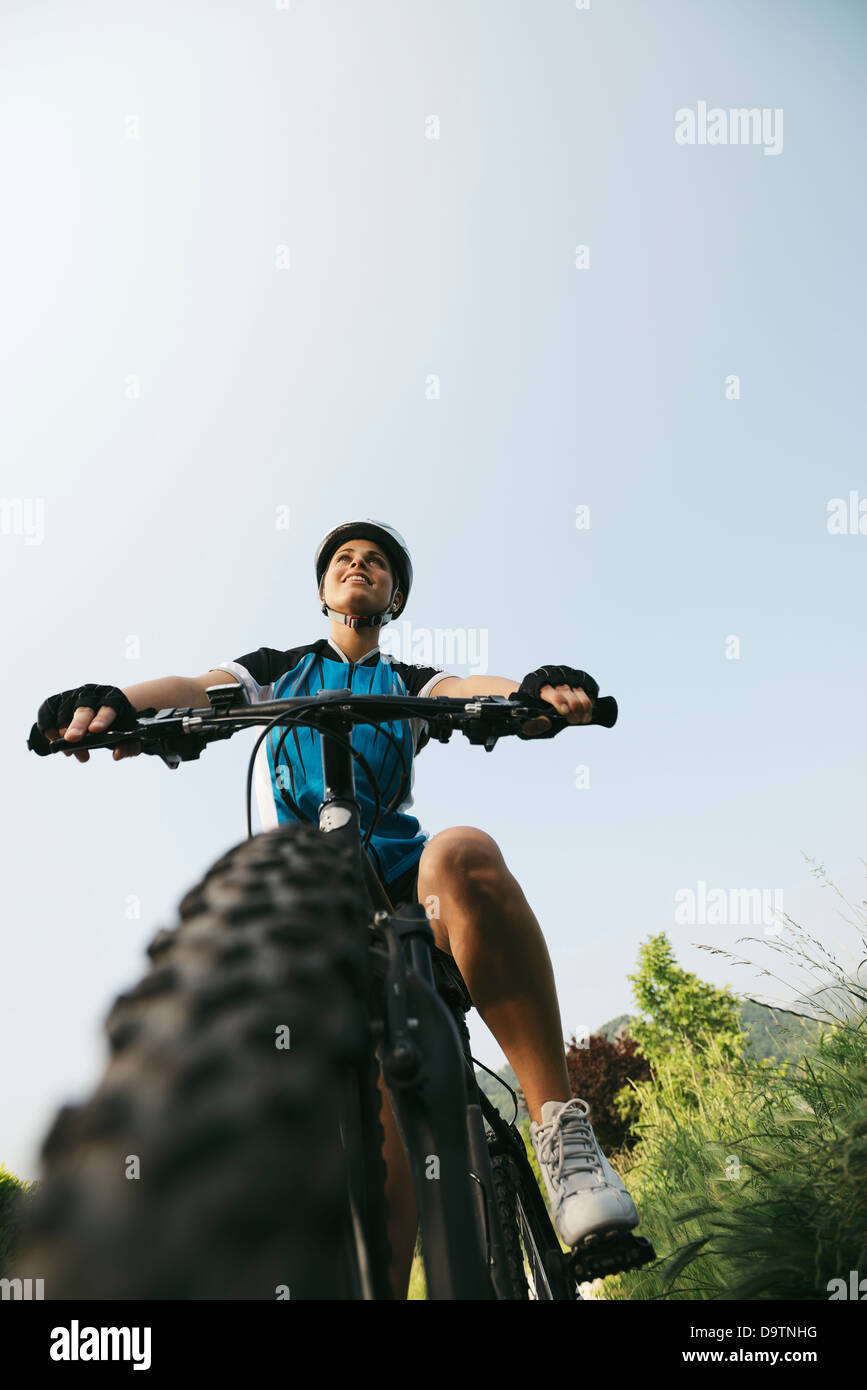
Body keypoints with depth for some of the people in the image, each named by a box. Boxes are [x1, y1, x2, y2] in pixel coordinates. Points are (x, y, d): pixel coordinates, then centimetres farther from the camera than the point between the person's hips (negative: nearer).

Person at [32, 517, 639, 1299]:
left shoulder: (413, 684, 22)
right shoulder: (276, 669, 23)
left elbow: (479, 693, -1)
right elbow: (195, 688, 2)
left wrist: (539, 691, -27)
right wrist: (113, 700, -23)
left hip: (401, 884, 0)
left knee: (463, 852, -36)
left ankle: (560, 1124, -34)